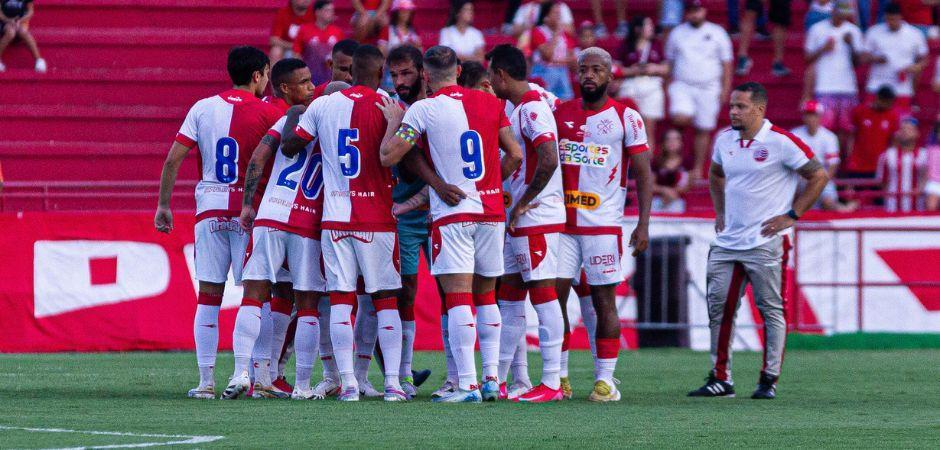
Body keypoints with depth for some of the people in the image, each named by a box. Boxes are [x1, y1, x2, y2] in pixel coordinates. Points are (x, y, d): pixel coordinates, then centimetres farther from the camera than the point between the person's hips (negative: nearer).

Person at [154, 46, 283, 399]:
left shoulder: (203, 108, 5)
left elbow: (173, 160, 3)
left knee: (208, 295, 5)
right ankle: (244, 370, -9)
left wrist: (163, 205, 9)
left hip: (210, 211, 3)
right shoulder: (267, 113, -4)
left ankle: (206, 380, 4)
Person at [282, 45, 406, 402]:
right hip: (377, 219, -2)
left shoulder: (322, 106, 2)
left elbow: (289, 146, 10)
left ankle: (348, 383, -4)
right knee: (386, 300, 5)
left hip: (335, 218, 2)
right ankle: (393, 382, -1)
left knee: (340, 299, 3)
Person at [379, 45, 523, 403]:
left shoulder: (423, 109, -6)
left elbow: (389, 156, -8)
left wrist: (393, 121, 9)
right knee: (485, 295, 15)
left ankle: (467, 384, -13)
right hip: (491, 211, 5)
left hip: (452, 213, -5)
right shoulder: (490, 104, 8)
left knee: (458, 297, -7)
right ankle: (491, 378, 12)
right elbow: (515, 156, 9)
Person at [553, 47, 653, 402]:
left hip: (604, 225, -3)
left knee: (604, 301, -1)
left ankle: (605, 380, 4)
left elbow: (644, 174, 0)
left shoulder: (626, 118, 1)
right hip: (562, 223, 3)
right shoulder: (560, 113, 9)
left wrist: (643, 224, -8)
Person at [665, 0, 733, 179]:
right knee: (680, 119, -23)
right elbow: (669, 62, 13)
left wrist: (725, 89, -2)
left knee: (703, 130, 0)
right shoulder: (677, 33, 8)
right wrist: (667, 86, 7)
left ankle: (698, 169, 8)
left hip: (708, 89, 0)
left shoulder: (717, 33, 3)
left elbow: (726, 63, 5)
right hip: (682, 86, 0)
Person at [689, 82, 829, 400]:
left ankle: (769, 380, 4)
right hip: (727, 241, 6)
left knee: (772, 310, -1)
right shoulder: (725, 140, 9)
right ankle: (720, 379, 12)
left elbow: (819, 177, -6)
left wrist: (792, 215, -8)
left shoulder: (781, 142, -11)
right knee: (718, 308, 4)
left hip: (766, 242, -6)